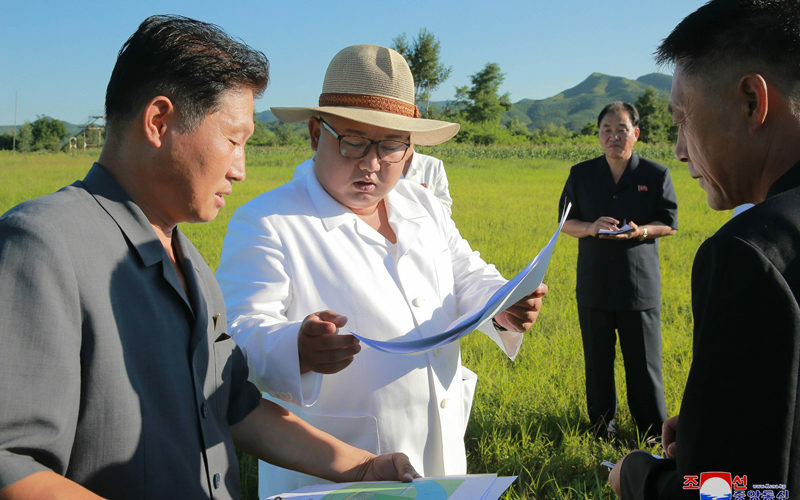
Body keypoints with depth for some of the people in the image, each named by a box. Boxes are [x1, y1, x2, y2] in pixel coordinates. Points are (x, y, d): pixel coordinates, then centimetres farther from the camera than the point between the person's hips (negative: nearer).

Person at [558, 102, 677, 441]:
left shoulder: (655, 175, 1)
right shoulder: (581, 175, 6)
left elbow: (670, 224, 5)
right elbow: (565, 222, 9)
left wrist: (640, 231, -16)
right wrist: (591, 228, -13)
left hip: (639, 283, -2)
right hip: (594, 283, 2)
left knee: (643, 363, 2)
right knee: (597, 361, 10)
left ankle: (654, 433, 16)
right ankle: (602, 426, 26)